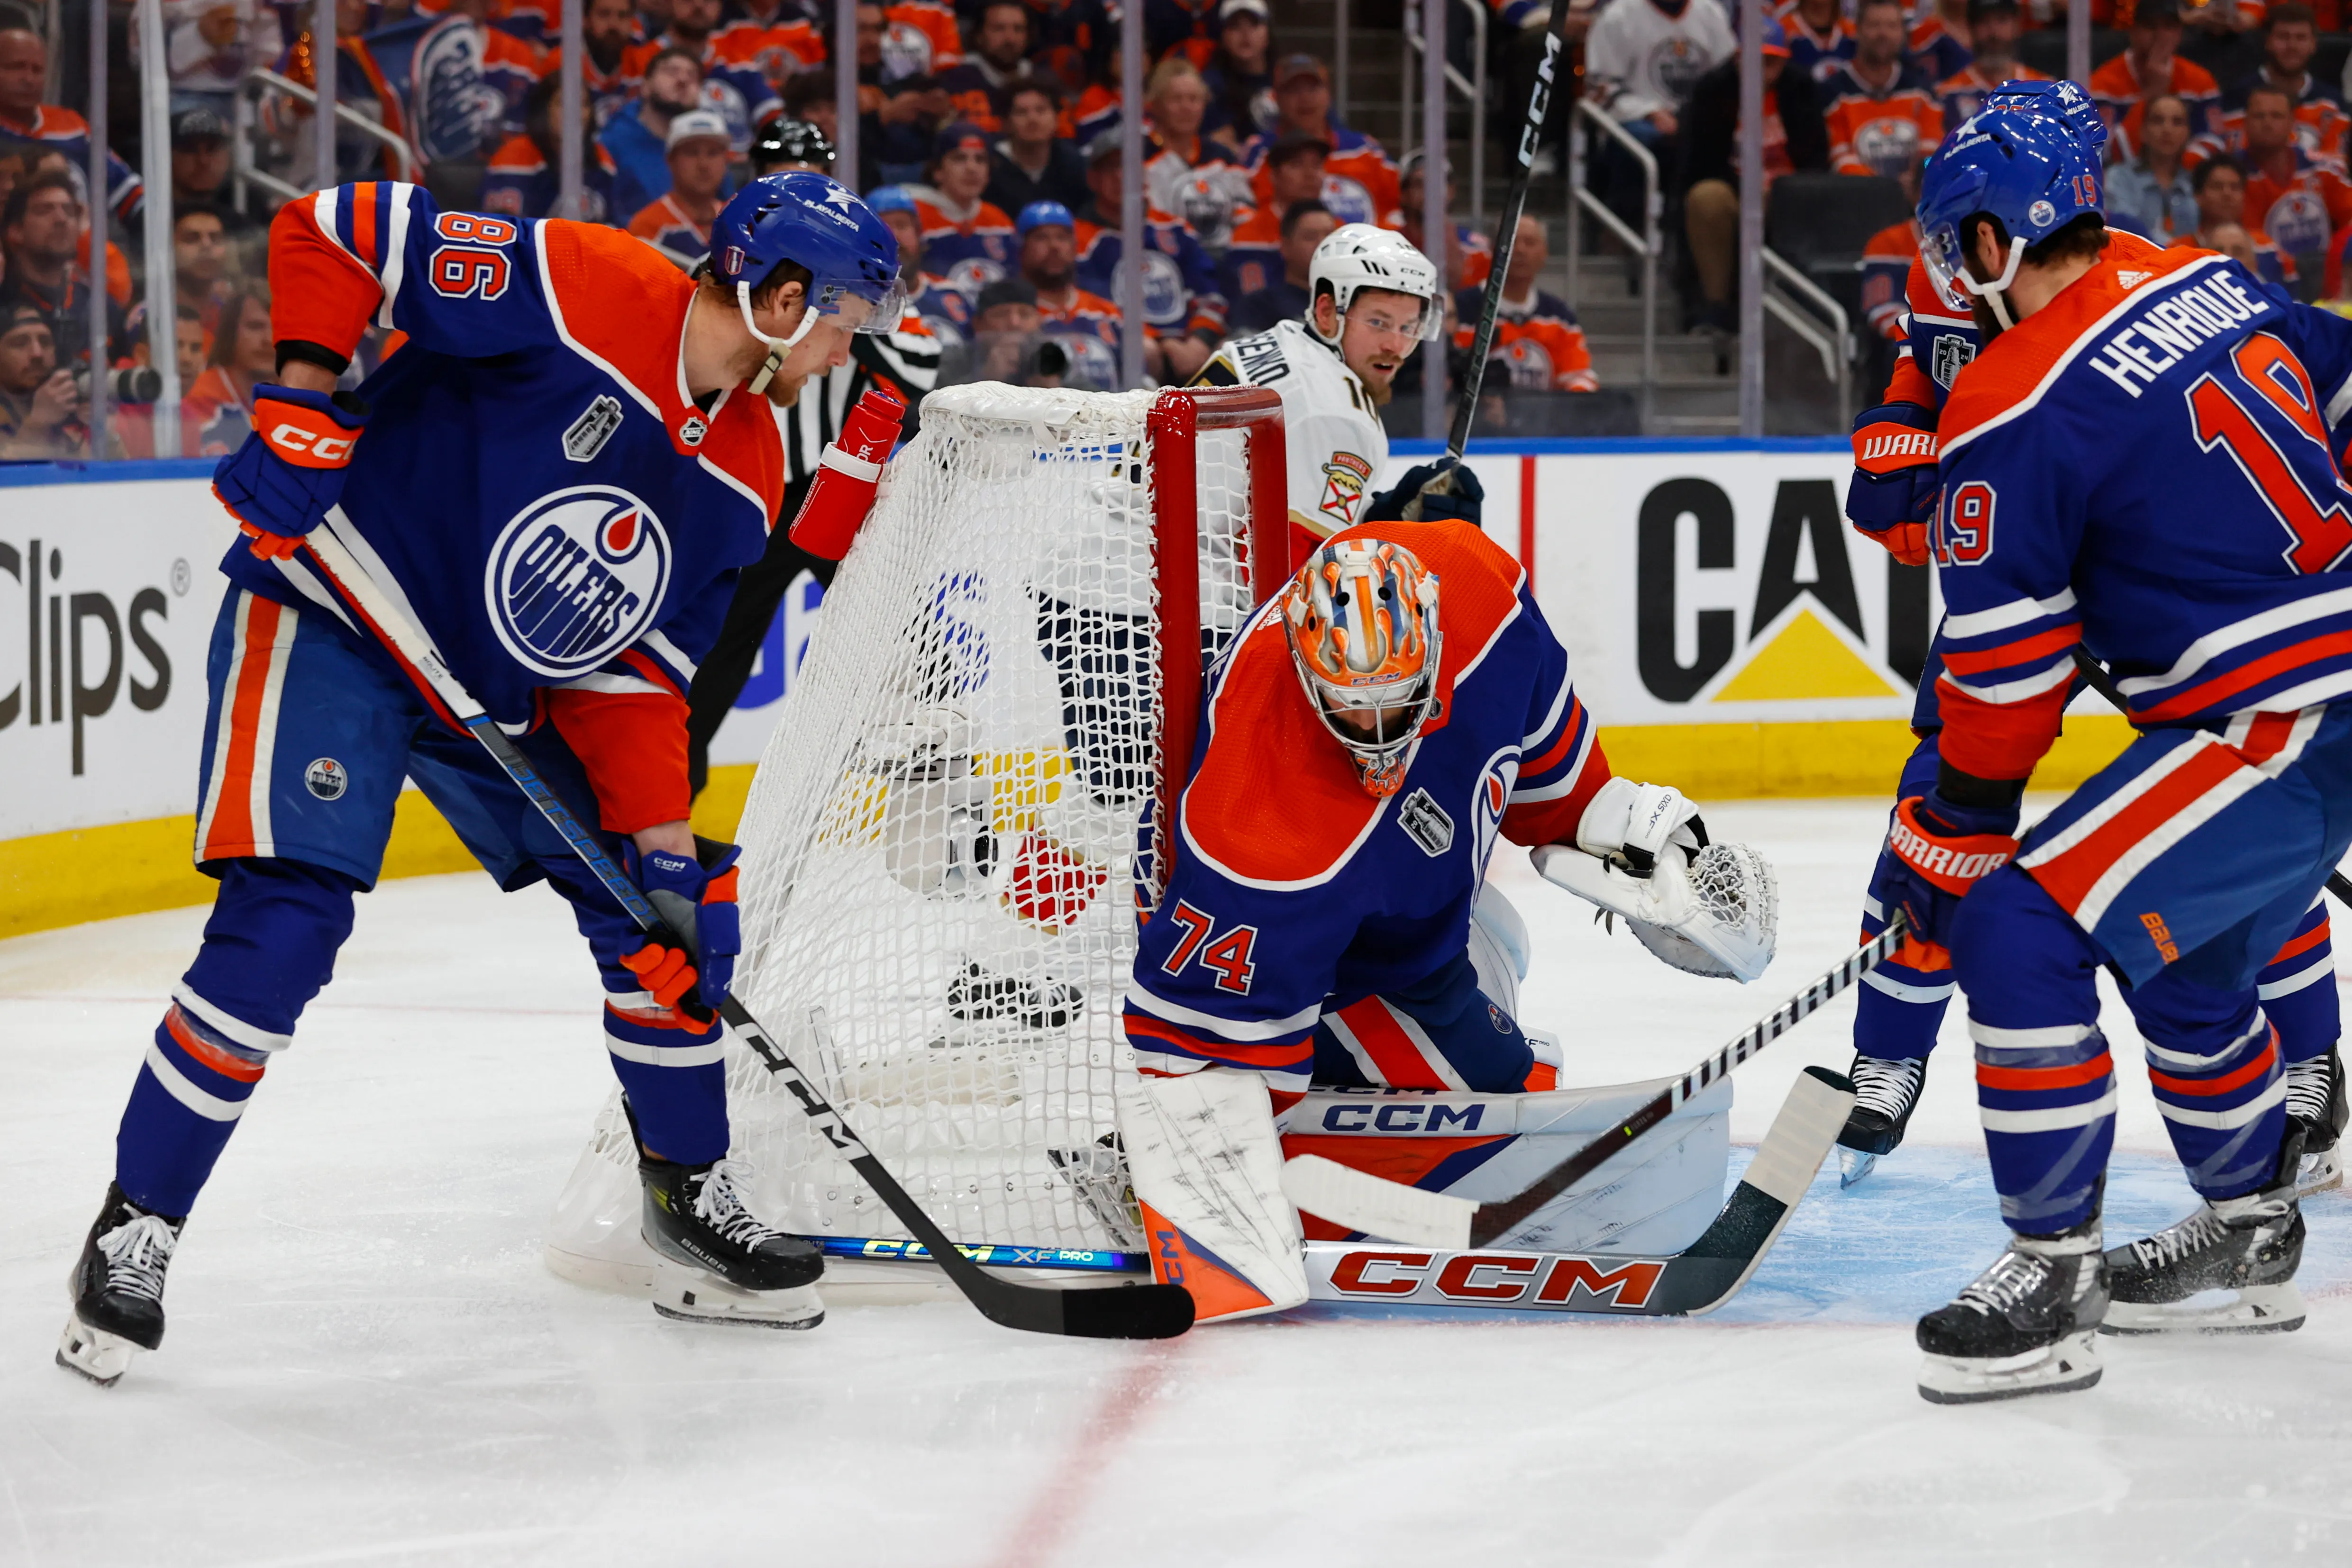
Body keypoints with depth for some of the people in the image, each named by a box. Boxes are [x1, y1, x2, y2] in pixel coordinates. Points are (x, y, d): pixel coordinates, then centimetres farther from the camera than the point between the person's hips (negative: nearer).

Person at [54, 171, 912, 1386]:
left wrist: (666, 845, -8)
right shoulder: (574, 290, -23)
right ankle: (135, 1230, -6)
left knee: (671, 907, 5)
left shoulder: (743, 485, 0)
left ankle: (692, 1201, 23)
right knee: (281, 926, -20)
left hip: (513, 688, 8)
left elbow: (634, 677, 3)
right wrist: (303, 401, -25)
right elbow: (329, 231, -18)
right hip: (331, 620, -8)